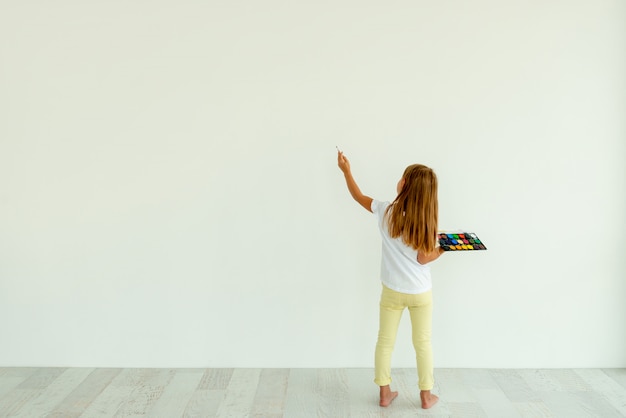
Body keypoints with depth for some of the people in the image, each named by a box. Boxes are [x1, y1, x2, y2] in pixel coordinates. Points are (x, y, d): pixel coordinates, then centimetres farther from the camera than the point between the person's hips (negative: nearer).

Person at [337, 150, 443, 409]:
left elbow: (358, 196, 5)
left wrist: (346, 170, 16)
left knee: (385, 341, 15)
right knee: (423, 343, 15)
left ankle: (385, 394, 24)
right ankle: (426, 396, 27)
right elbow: (423, 258, -14)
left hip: (392, 291, 1)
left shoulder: (386, 211, -11)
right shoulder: (425, 220, -15)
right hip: (421, 292, -1)